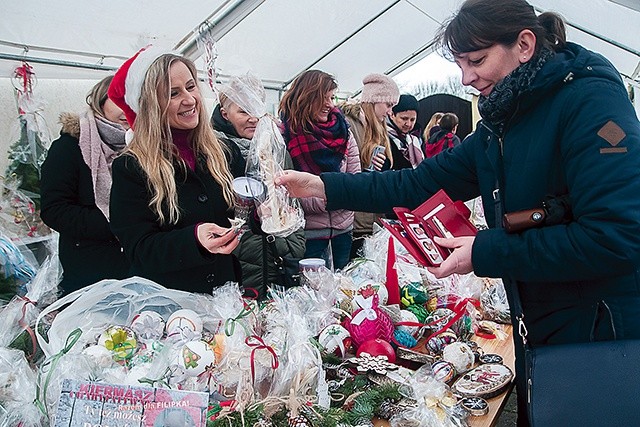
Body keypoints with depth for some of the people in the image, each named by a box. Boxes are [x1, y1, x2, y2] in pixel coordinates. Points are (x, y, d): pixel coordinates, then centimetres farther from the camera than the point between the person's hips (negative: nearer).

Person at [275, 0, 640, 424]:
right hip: (539, 325, 7)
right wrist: (325, 187, -5)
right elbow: (420, 183, 2)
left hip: (604, 326, -7)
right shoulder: (499, 125, 6)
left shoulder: (590, 99, -20)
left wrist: (485, 253, -23)